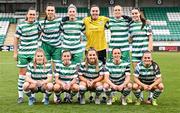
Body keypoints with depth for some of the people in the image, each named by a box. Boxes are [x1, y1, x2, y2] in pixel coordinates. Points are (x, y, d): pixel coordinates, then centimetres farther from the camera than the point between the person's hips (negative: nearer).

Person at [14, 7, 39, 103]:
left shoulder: (37, 23, 1)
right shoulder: (21, 26, -7)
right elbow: (16, 39, 0)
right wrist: (15, 52, -2)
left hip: (34, 52, 2)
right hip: (23, 53, -2)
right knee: (22, 73, 2)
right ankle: (20, 96, 10)